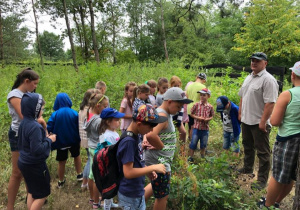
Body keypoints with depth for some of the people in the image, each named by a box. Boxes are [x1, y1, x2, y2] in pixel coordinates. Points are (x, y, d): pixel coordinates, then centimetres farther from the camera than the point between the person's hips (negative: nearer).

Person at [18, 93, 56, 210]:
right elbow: (37, 149, -29)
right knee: (42, 194, 7)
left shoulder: (24, 123, 2)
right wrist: (49, 140, -16)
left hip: (25, 163, 9)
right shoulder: (34, 127, -27)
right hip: (35, 165, -9)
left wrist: (45, 137, 8)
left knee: (32, 191, 23)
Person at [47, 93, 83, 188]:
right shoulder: (74, 113, -13)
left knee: (61, 162, 14)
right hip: (73, 141, 1)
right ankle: (79, 175, 34)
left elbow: (49, 129, -15)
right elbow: (79, 128, -7)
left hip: (60, 142, -1)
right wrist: (79, 139, 6)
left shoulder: (55, 114, -16)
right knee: (76, 156, 26)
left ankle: (61, 181, 29)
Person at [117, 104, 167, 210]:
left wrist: (148, 171, -1)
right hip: (130, 195, -8)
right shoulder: (128, 142, -27)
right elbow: (128, 172, -28)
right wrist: (152, 167, -22)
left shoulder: (135, 137, 1)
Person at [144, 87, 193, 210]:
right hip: (158, 161, -10)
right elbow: (150, 135, -41)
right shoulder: (162, 115, -24)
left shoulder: (164, 113, 7)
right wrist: (162, 147, -23)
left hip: (160, 160, 10)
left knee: (157, 188, 30)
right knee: (163, 196, 9)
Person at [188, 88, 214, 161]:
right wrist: (197, 117, -15)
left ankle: (202, 156, 35)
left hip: (205, 128, 2)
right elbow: (191, 114, 1)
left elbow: (212, 116, 9)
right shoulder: (196, 105, -6)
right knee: (193, 143, 3)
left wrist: (208, 119, -12)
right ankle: (190, 157, 17)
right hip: (196, 127, -2)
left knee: (203, 144, 15)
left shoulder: (210, 107, -2)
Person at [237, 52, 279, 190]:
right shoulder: (248, 78, 12)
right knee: (247, 146, 24)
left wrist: (263, 121, -25)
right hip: (246, 120, 9)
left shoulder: (268, 80, -17)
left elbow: (270, 103, -23)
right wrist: (240, 113, 16)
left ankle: (262, 179, 14)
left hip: (259, 123, -9)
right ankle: (247, 168, 43)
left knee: (262, 152, 3)